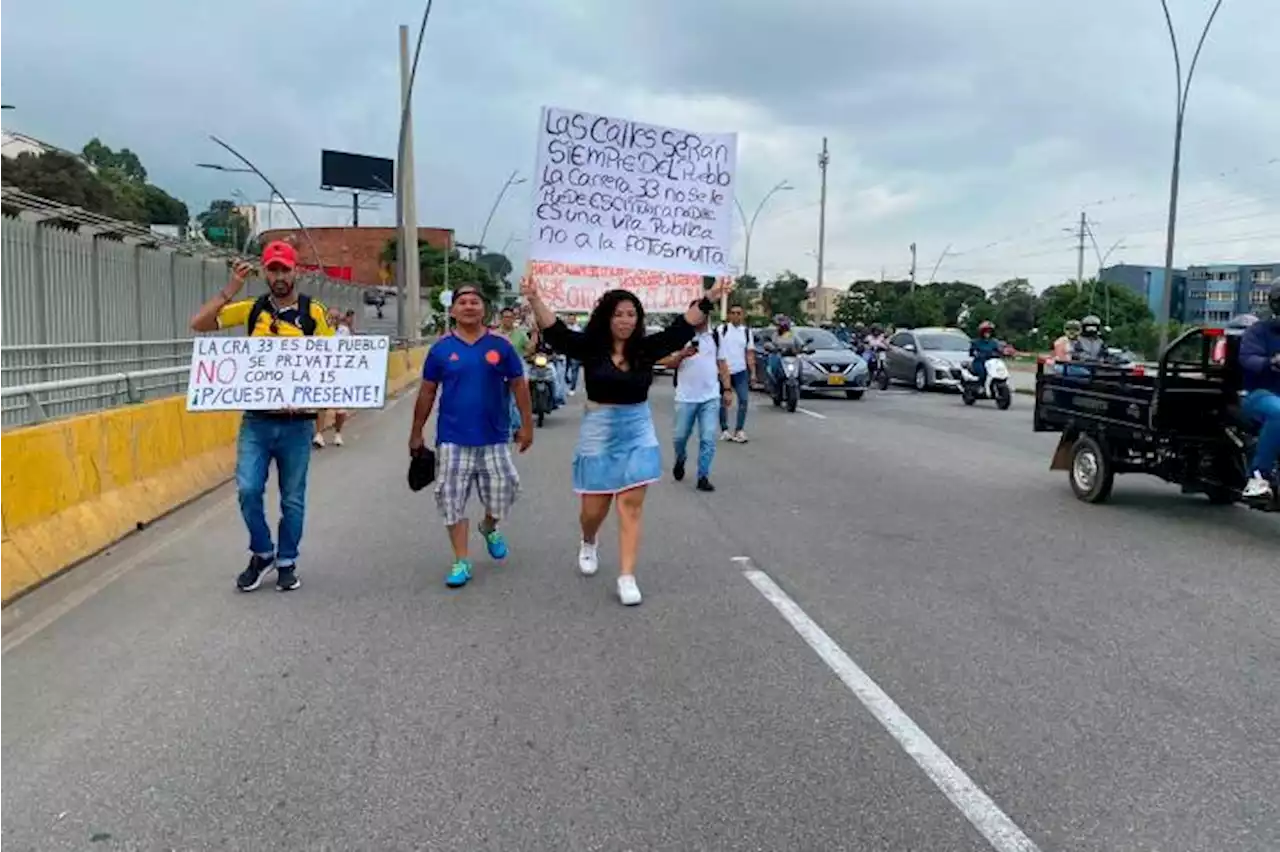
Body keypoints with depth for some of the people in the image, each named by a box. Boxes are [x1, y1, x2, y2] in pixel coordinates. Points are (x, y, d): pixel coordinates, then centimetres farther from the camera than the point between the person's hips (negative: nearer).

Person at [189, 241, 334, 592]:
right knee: (248, 490, -5)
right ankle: (262, 553, 18)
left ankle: (286, 562, 24)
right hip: (256, 420, 2)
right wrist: (230, 290, -10)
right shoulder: (252, 309, 4)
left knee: (292, 498, 8)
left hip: (297, 422, -1)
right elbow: (199, 324, 0)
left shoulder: (314, 312, -2)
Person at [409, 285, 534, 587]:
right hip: (453, 439, 0)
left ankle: (489, 527, 40)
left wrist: (527, 424, 2)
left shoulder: (500, 345, -2)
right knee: (453, 501, 2)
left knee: (502, 494, 6)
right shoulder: (441, 348, -1)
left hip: (494, 438, 0)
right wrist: (416, 432, 7)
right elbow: (427, 392, 5)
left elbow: (518, 385, 4)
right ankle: (462, 562, 13)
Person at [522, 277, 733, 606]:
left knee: (631, 504, -3)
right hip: (599, 430, -1)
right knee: (595, 507, 7)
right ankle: (588, 544, 43)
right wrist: (534, 299, -30)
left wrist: (709, 298, -8)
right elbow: (555, 332, -15)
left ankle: (627, 577, 1)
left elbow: (681, 328, 0)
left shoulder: (646, 348, -1)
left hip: (638, 431, 2)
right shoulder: (589, 346, -6)